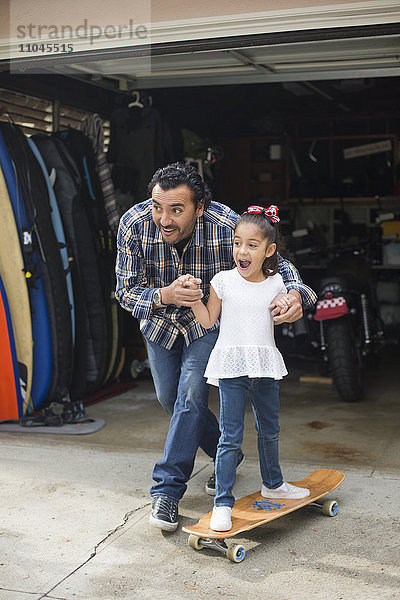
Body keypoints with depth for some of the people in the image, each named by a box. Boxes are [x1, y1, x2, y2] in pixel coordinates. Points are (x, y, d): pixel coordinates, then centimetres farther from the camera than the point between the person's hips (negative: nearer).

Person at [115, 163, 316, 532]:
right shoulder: (134, 225, -28)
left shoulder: (228, 227, -34)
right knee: (169, 397, 11)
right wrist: (163, 295, -42)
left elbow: (278, 265, -23)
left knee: (192, 393, -17)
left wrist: (296, 294, -46)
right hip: (159, 320, 3)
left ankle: (168, 488, -6)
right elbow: (126, 290, -21)